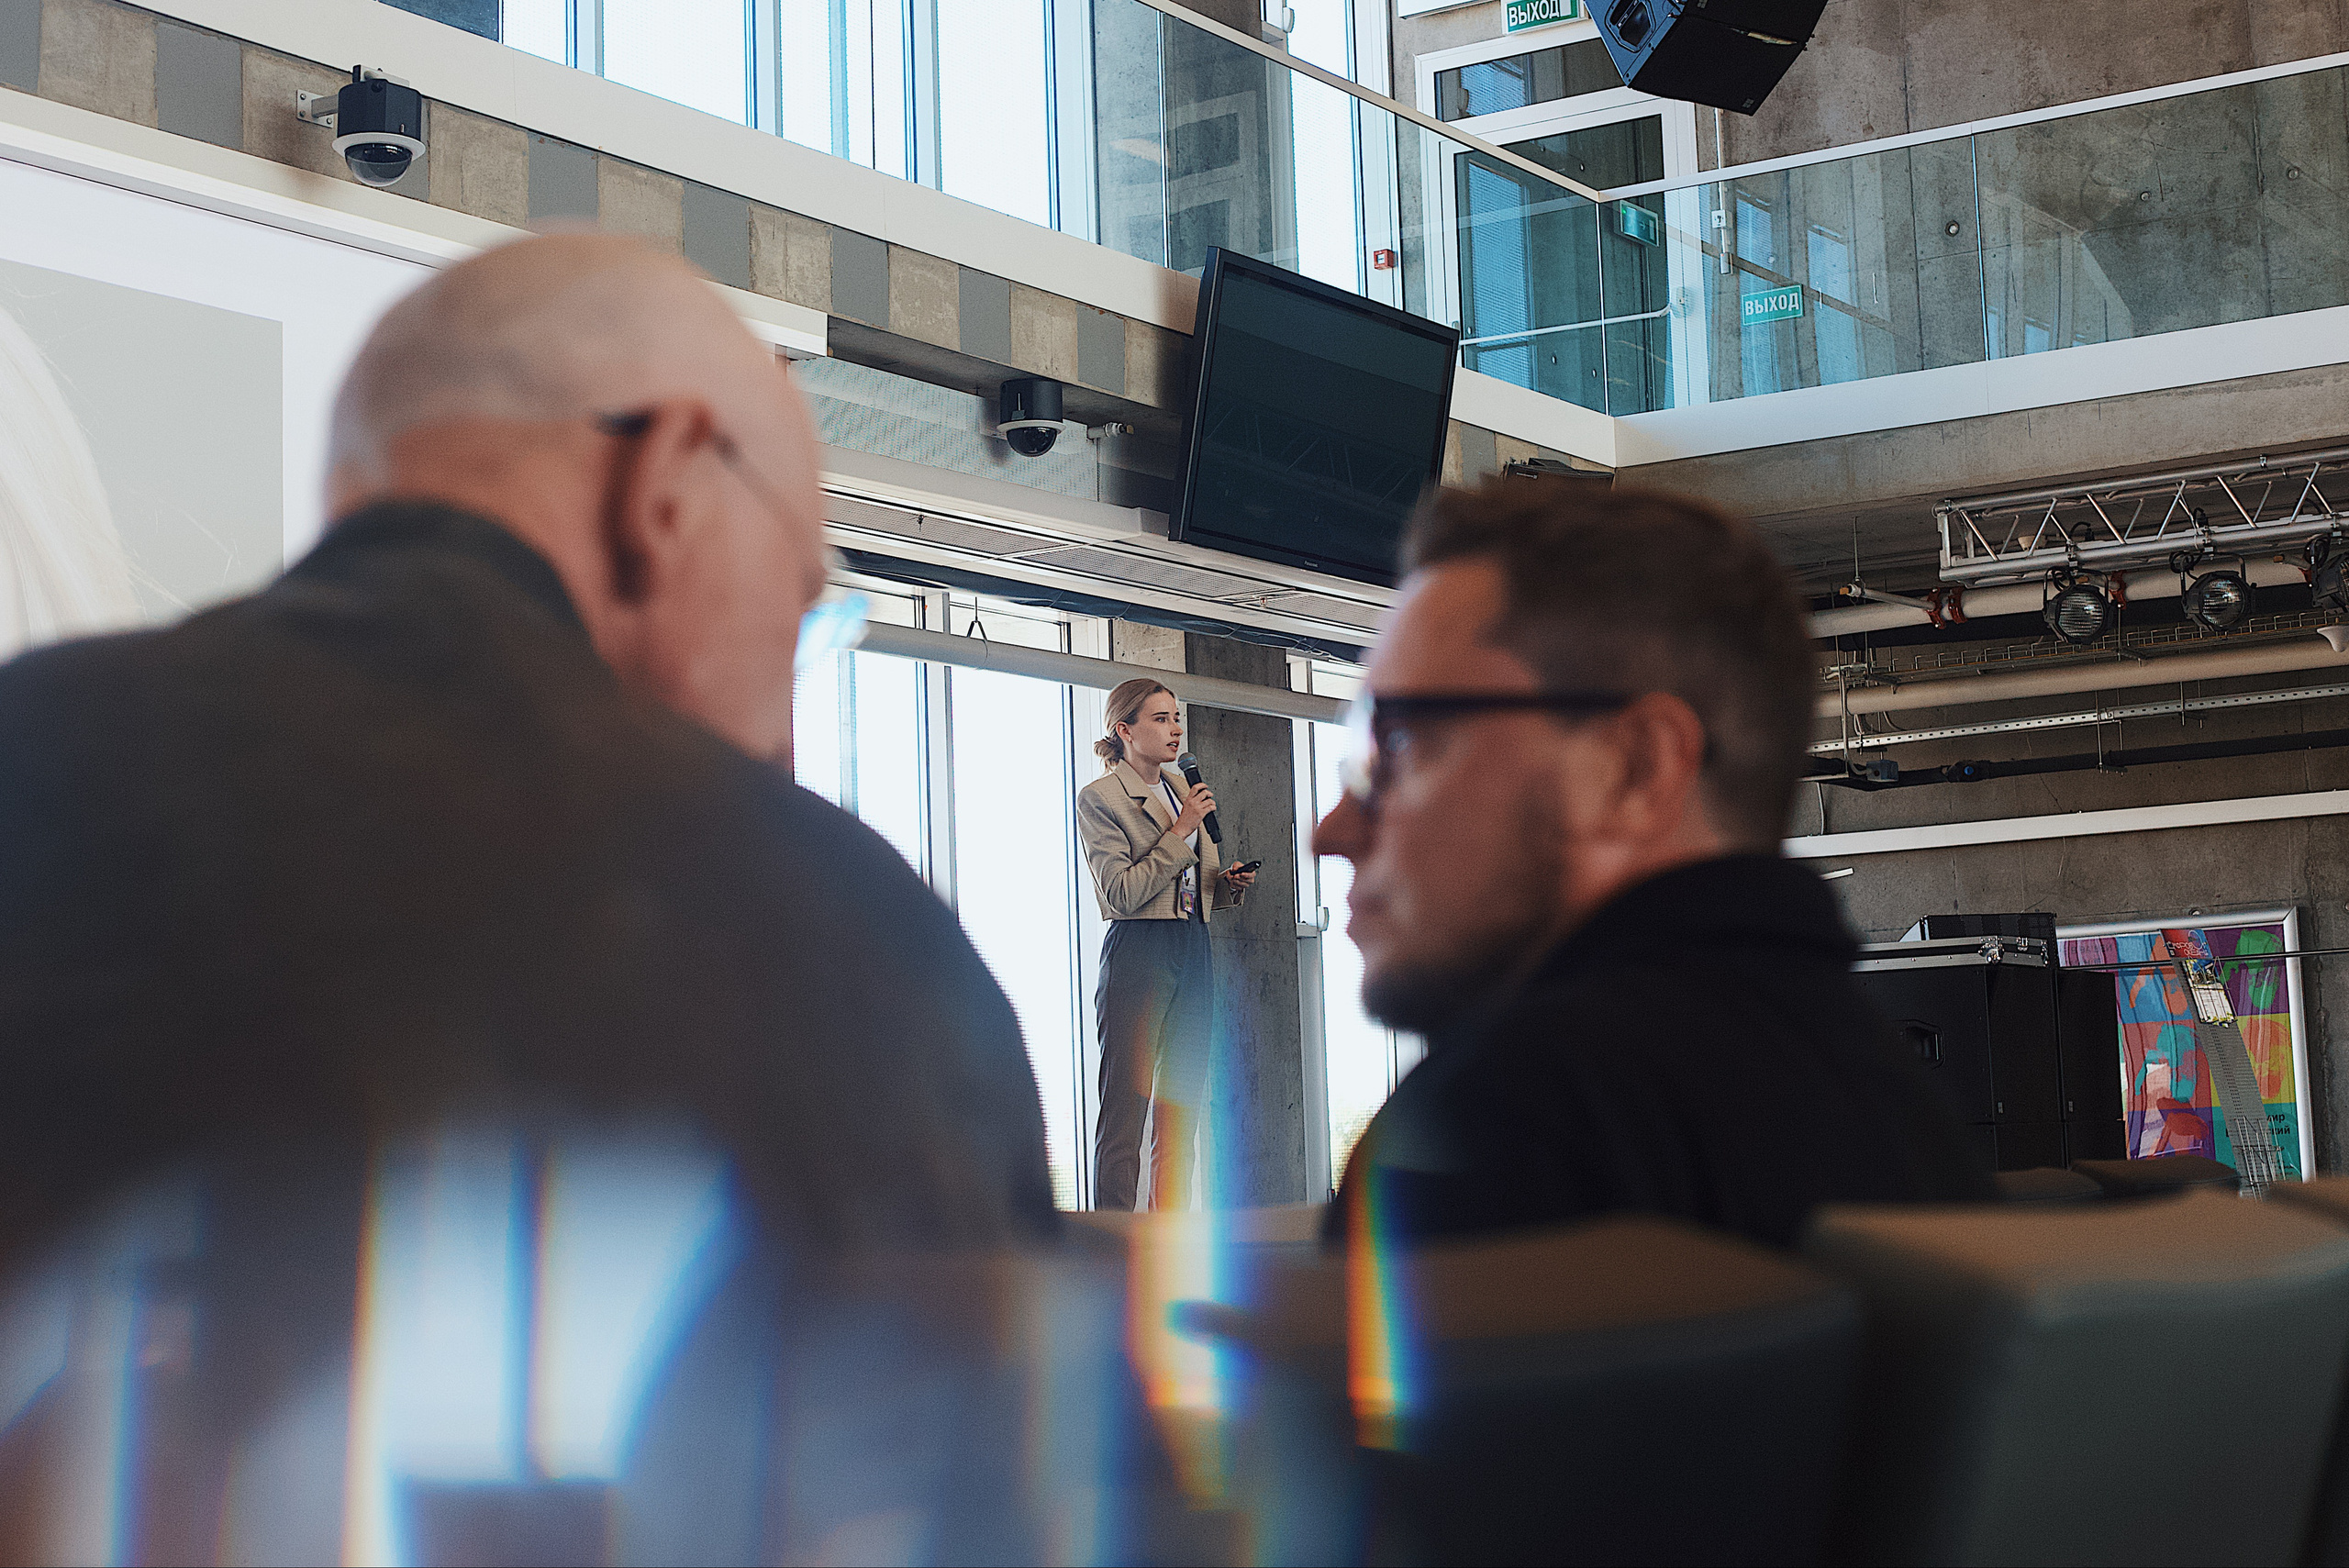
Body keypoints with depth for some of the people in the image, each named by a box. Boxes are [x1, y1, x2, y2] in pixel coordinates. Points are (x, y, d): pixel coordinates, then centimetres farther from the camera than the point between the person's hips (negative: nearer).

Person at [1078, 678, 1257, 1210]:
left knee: (1181, 1107, 7)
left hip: (1193, 950, 7)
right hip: (1137, 952, -7)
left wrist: (1229, 884, 5)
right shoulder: (1100, 797, -5)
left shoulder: (1183, 791, 17)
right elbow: (1122, 893, -14)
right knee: (1126, 1107, -8)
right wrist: (1180, 832, -14)